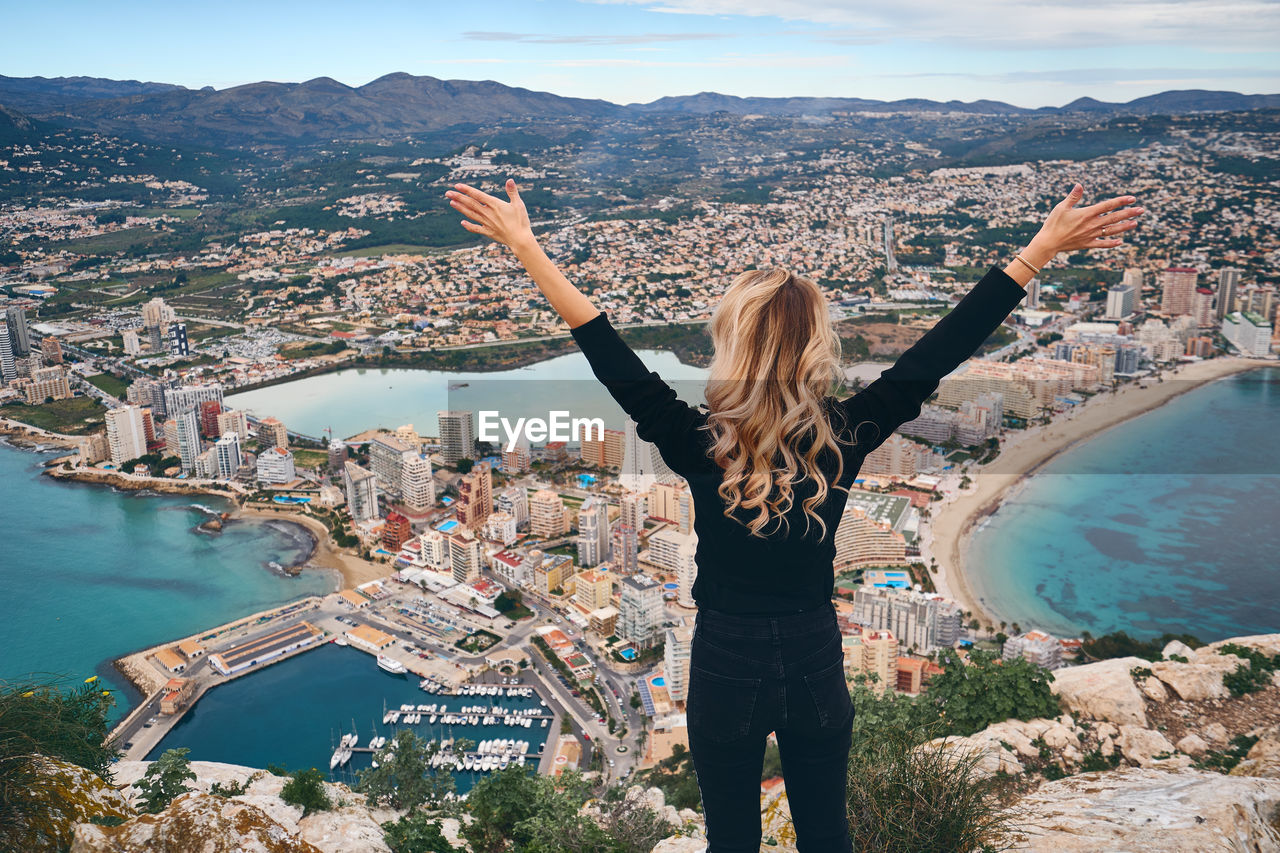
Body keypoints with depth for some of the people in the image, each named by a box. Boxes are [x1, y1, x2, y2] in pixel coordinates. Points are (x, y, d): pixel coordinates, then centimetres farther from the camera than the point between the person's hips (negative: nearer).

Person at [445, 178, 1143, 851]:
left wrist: (524, 244, -14)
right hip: (817, 667, 2)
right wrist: (1041, 249, -7)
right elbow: (940, 351, -13)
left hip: (725, 671, -2)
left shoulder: (699, 445, -21)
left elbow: (608, 354, -19)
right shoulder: (845, 438, -15)